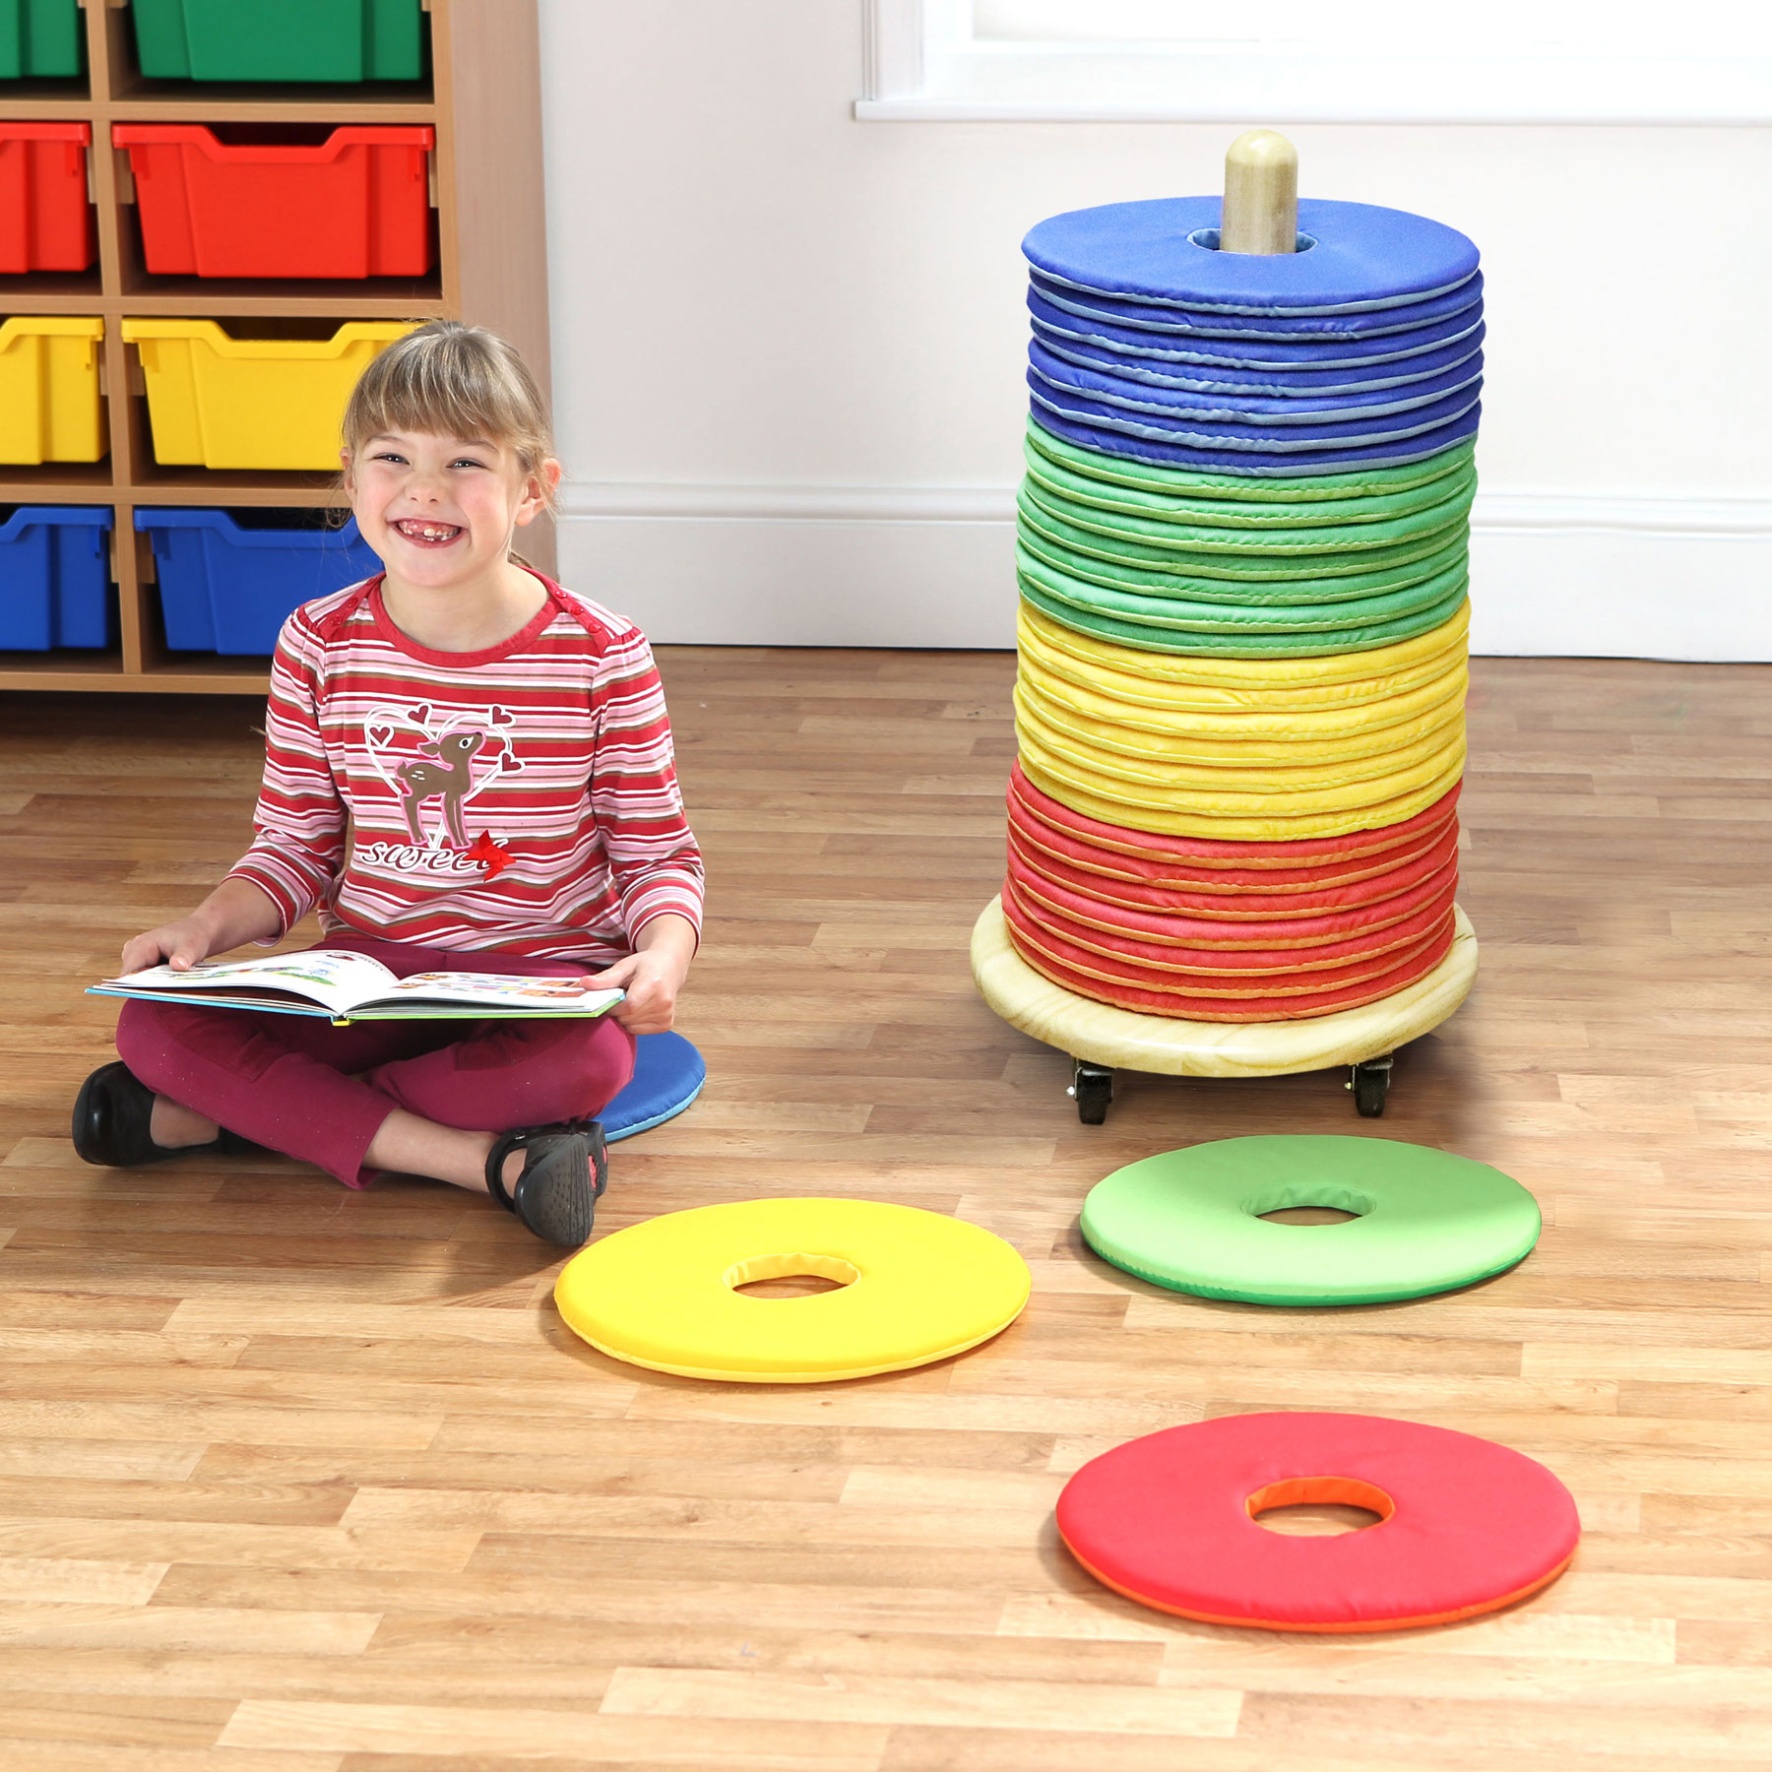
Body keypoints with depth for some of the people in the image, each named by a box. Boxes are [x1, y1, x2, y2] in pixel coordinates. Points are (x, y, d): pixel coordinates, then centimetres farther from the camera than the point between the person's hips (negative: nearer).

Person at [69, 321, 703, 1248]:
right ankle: (485, 1158, -28)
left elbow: (658, 854, -1)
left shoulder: (599, 655, -7)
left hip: (539, 978, -2)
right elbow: (293, 847, 9)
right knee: (152, 1023, -22)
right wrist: (206, 927, -10)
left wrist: (665, 952, -22)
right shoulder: (320, 644, 0)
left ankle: (230, 1112, -23)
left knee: (589, 1060, -38)